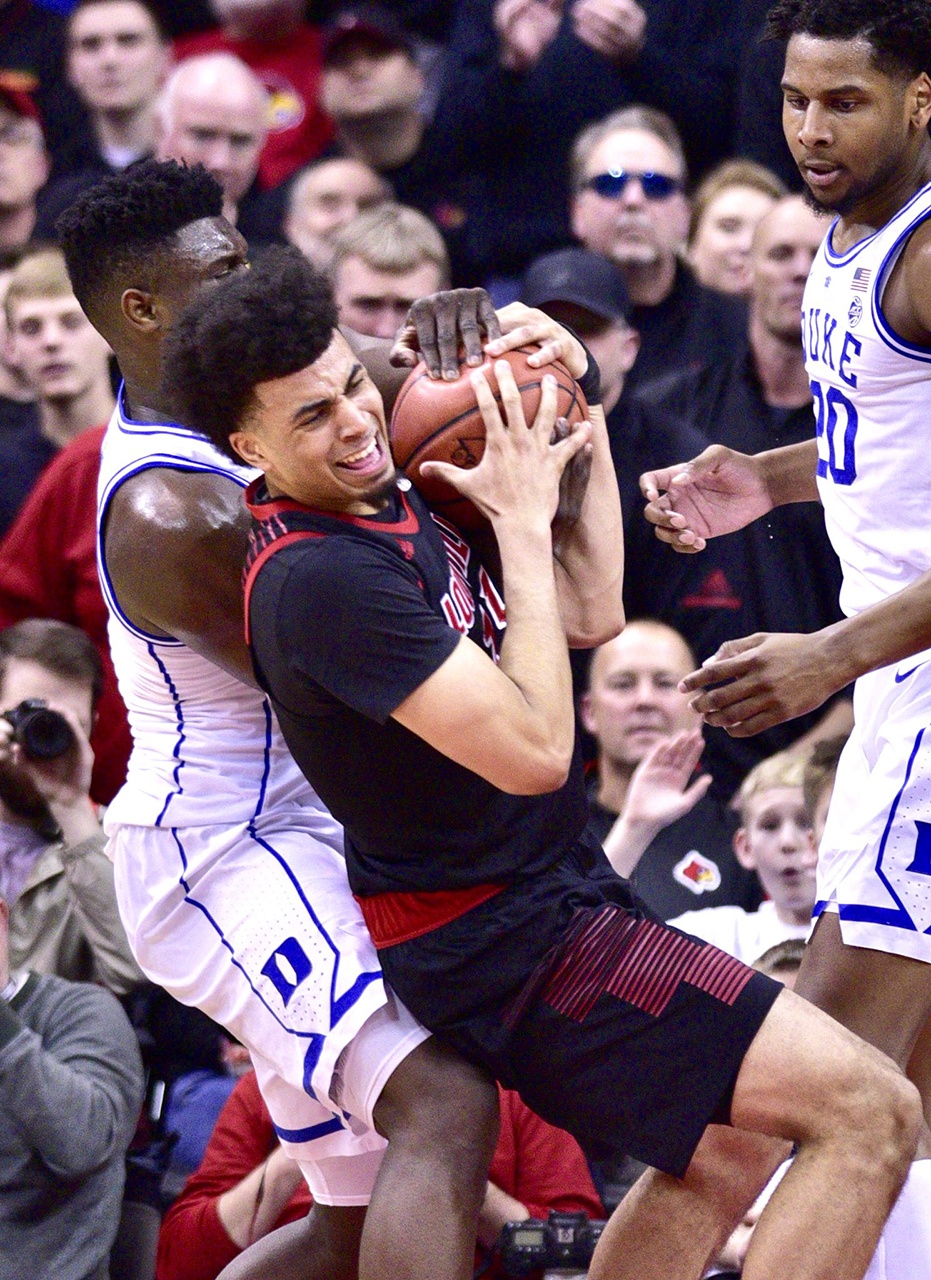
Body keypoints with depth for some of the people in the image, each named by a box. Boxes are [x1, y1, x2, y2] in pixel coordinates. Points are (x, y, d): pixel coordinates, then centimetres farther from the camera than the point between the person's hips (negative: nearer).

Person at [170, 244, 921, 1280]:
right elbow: (534, 749, -28)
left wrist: (583, 418, 6)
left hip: (557, 891, 10)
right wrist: (524, 525, -19)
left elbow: (593, 613, 15)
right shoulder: (320, 575, -25)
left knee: (732, 1144, 30)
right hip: (509, 941, -10)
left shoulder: (396, 500, 6)